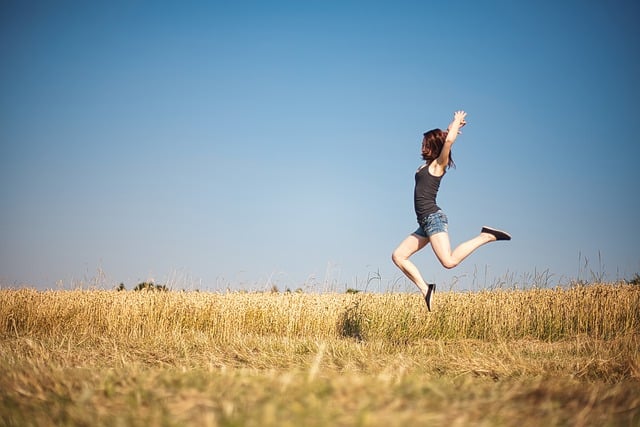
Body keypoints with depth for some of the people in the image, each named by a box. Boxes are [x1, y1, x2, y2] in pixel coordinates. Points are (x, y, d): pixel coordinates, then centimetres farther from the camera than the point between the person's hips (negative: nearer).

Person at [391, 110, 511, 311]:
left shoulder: (439, 164, -2)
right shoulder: (428, 165, 21)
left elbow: (448, 141, -17)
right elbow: (437, 138, 38)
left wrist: (457, 122, -2)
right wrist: (453, 126, 32)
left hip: (434, 218, -9)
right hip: (426, 223, 9)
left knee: (449, 261, -22)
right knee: (398, 256, 2)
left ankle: (485, 236, -9)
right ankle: (425, 289, -1)